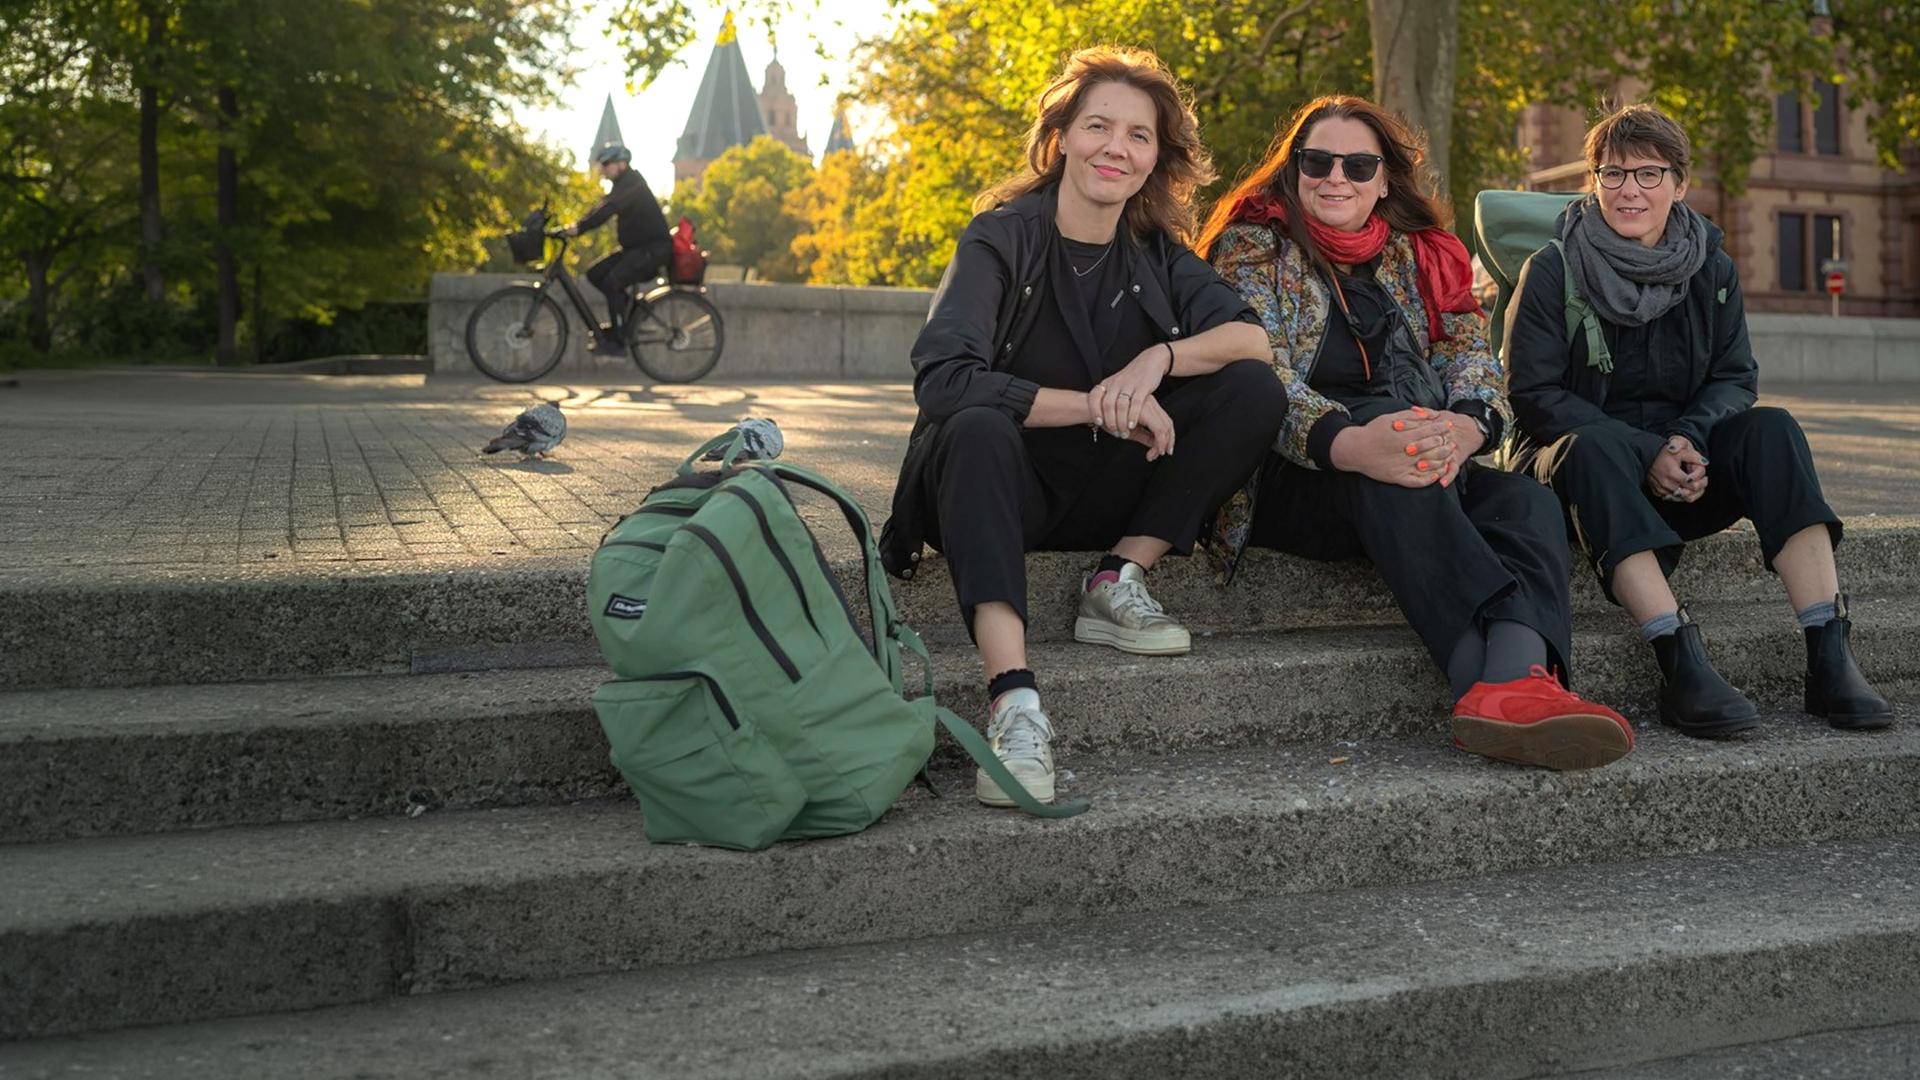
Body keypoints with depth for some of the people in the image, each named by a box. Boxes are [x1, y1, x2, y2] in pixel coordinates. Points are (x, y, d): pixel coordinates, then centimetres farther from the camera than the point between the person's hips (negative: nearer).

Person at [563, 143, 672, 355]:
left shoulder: (632, 183, -16)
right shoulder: (622, 184, 15)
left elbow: (608, 209, -30)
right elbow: (601, 208, 7)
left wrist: (580, 228, -36)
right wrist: (574, 225, -6)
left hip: (655, 248, -10)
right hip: (636, 247, 10)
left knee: (612, 282, -23)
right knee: (595, 274, 1)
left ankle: (616, 340, -15)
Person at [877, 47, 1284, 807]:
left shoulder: (1156, 252, 4)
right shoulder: (1001, 238, -11)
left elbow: (1257, 337, -7)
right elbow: (942, 379, -25)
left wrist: (1160, 357, -26)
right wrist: (1099, 405, -28)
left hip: (1105, 498, 4)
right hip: (1005, 486, -4)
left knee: (1252, 390, -12)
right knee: (977, 428, -38)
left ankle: (1118, 584, -13)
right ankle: (1013, 701, -50)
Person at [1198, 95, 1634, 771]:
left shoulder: (1420, 257, 20)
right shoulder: (1254, 246, 5)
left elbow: (1473, 359, 6)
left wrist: (1466, 425, -21)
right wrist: (1348, 443, -34)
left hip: (1409, 488, 5)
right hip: (1280, 483, -5)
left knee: (1526, 502, -23)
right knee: (1385, 409, -35)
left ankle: (1517, 680, -55)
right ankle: (1486, 674, -53)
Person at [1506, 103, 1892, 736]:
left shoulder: (1712, 269, 7)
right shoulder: (1552, 271, -5)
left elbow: (1736, 376, 7)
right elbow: (1535, 395, -11)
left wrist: (1690, 437, -16)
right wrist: (1646, 454, -21)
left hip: (1688, 467, 4)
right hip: (1586, 464, -3)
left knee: (1771, 430, -24)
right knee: (1592, 445, -37)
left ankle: (1829, 659, -32)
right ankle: (1681, 664, -48)